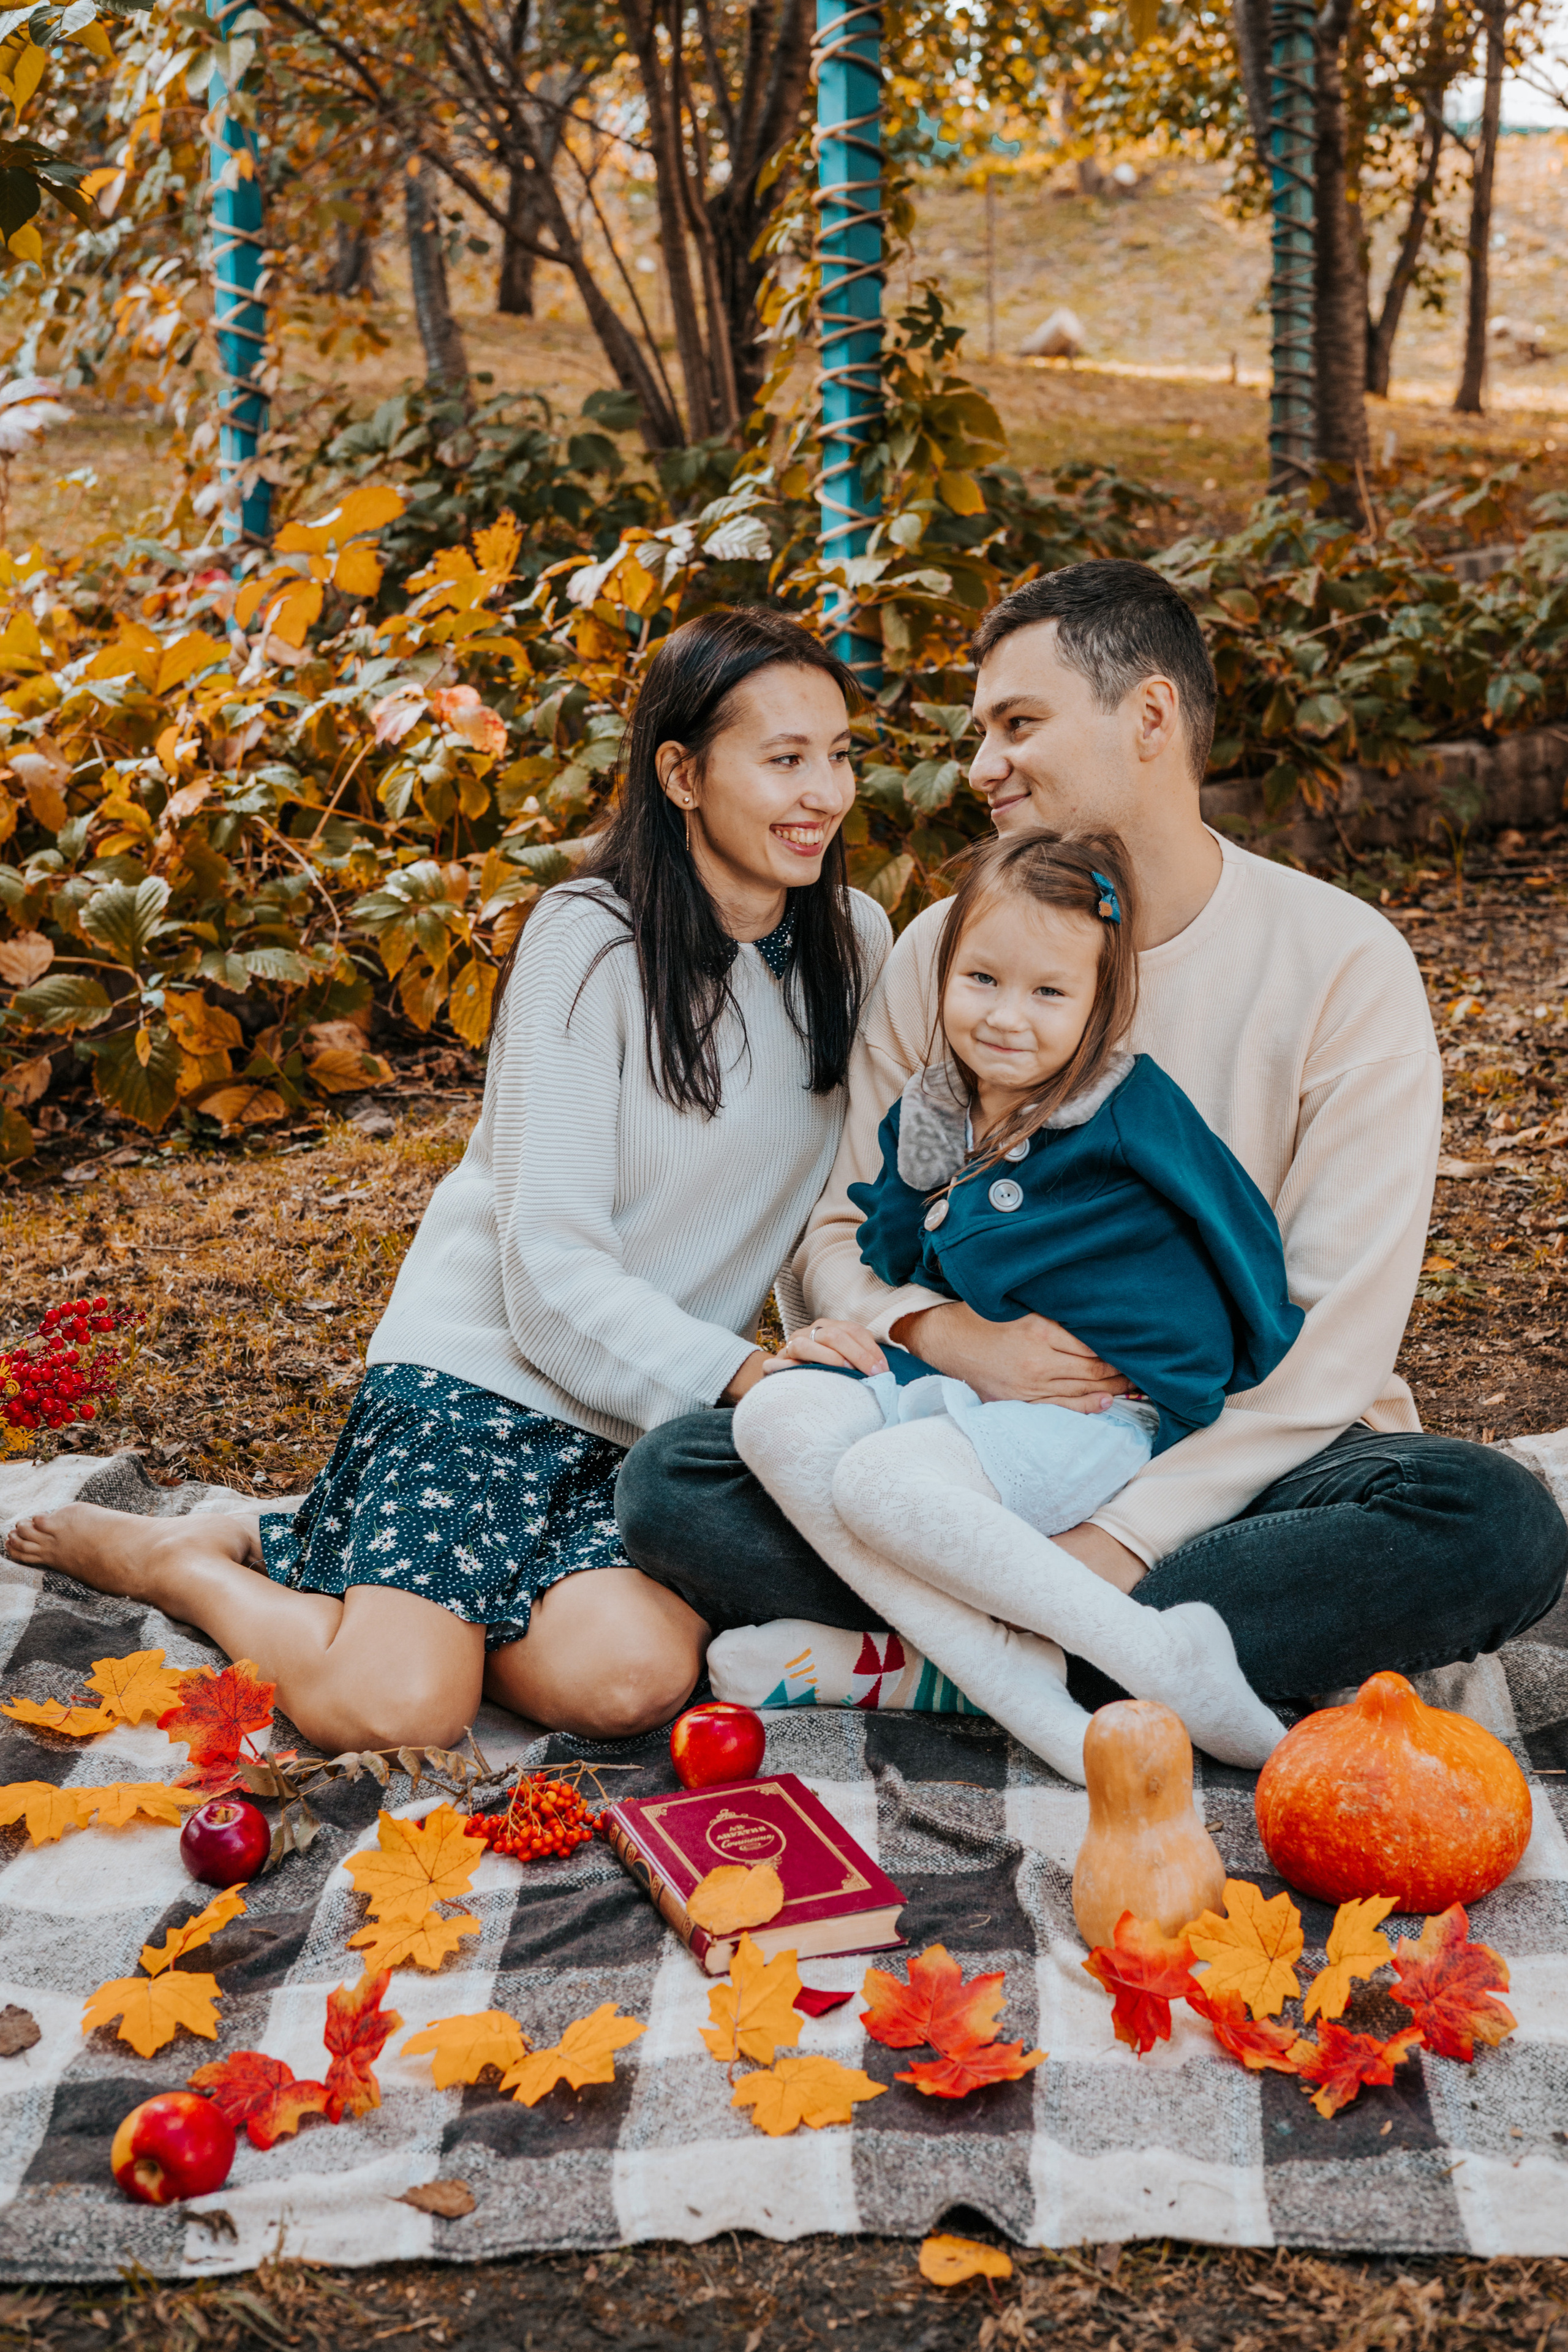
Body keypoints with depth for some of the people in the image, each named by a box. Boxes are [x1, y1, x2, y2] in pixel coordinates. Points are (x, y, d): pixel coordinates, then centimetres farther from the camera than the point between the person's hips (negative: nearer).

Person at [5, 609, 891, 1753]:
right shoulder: (592, 940, -12)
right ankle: (164, 1554, 7)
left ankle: (297, 1549, 3)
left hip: (664, 1414, 5)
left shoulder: (855, 944, 5)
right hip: (492, 1365, -5)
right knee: (393, 1705, -25)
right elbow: (553, 1272, -16)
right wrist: (749, 1375, -25)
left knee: (630, 1677, -25)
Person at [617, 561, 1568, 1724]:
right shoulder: (945, 950, 5)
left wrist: (1122, 1539, -21)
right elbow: (841, 1233, 8)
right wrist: (954, 1339, -15)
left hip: (1233, 1454, -1)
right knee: (671, 1479, -21)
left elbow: (1336, 1334, -11)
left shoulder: (1344, 963, -6)